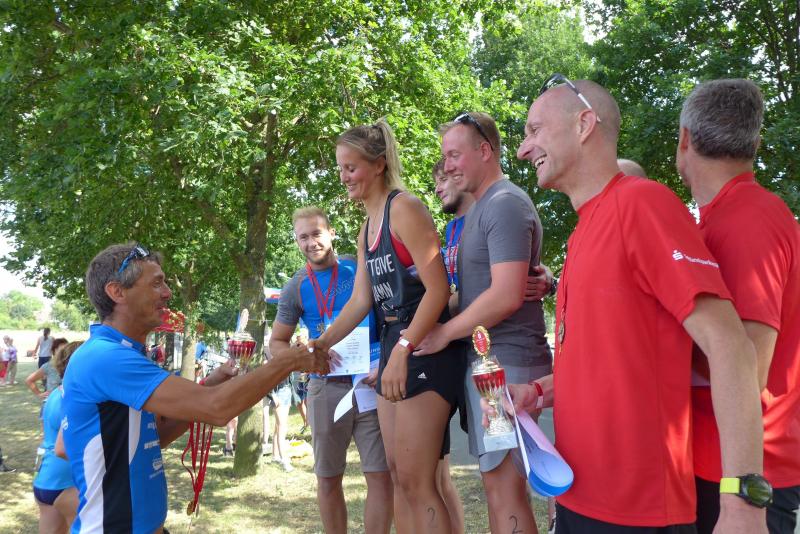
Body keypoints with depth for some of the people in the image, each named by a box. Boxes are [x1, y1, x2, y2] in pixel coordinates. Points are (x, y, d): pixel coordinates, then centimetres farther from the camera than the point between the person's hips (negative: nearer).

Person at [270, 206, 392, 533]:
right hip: (327, 387, 2)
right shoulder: (296, 288, 4)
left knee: (381, 475, -5)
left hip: (371, 382, -1)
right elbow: (277, 343, 10)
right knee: (328, 479, 11)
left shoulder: (360, 268, 0)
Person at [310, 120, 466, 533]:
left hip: (425, 346, -10)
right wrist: (322, 343, 5)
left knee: (416, 480, -8)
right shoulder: (367, 228, 17)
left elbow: (438, 289, -18)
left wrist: (402, 351, -25)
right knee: (397, 474, 13)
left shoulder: (404, 208, -11)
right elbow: (360, 300, 15)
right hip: (394, 344, 10)